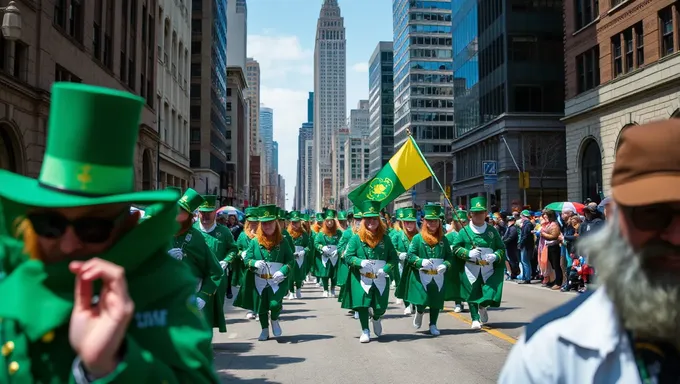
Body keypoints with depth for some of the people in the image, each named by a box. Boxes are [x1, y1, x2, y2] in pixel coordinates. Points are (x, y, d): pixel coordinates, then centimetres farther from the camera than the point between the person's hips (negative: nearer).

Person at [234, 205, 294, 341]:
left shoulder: (282, 242, -1)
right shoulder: (255, 242, 1)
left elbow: (291, 260, -2)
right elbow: (246, 259, 2)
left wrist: (283, 271, -19)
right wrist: (255, 263, -20)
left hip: (277, 280, -2)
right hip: (259, 281, 2)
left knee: (275, 304, -17)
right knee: (261, 306, 10)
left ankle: (274, 320, 18)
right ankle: (265, 330, 33)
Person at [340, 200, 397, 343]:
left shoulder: (385, 238, 3)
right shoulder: (356, 238, -1)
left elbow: (393, 258, 4)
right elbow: (348, 256, -2)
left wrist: (385, 269, -13)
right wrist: (360, 262, -19)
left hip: (380, 279, 1)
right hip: (361, 278, -1)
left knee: (380, 307, 2)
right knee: (362, 304, -2)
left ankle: (375, 318, 39)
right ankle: (365, 331, 18)